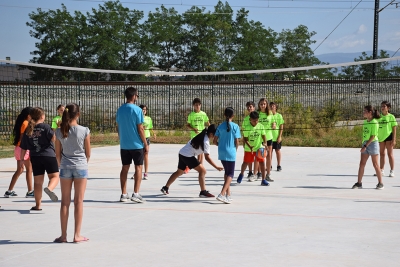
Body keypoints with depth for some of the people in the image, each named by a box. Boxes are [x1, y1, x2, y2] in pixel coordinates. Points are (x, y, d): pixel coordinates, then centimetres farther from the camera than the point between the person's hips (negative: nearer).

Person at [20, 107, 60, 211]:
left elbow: (23, 147, 11)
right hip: (48, 155, -4)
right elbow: (54, 138, -19)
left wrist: (21, 160, 19)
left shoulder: (28, 130, 9)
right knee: (54, 176, 2)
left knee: (37, 181, 9)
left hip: (34, 158, 4)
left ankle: (38, 205, 11)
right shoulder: (45, 127, -4)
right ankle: (49, 188, -31)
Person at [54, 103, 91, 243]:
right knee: (78, 202, 5)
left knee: (65, 202, 8)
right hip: (81, 167, -2)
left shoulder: (59, 131, -3)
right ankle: (77, 235, 7)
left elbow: (58, 154, 3)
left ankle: (63, 235, 11)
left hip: (65, 167, 2)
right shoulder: (84, 131, -8)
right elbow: (88, 153, 0)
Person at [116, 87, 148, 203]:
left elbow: (118, 128, 11)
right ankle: (136, 194, -4)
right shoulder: (137, 110, -11)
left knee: (125, 168, 9)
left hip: (124, 145, 5)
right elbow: (140, 129, -11)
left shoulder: (120, 110, 6)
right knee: (138, 167, 2)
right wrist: (145, 144, -4)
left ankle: (124, 194, 11)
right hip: (136, 144, -5)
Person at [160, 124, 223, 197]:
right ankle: (203, 192, -10)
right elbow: (207, 157, -22)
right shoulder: (205, 142, -20)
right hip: (188, 156, -10)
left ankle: (165, 188, 33)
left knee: (179, 172, 24)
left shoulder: (203, 135, 5)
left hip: (182, 153, 10)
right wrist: (216, 167, -22)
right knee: (202, 170, -9)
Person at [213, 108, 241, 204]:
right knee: (230, 174, 0)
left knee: (227, 172, 18)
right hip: (231, 153, -4)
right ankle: (222, 194, -17)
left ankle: (228, 195, 19)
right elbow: (237, 142, -7)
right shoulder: (235, 126, -7)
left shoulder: (220, 126, 3)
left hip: (221, 153, 4)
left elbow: (215, 141, 3)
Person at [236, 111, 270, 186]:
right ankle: (241, 174, 42)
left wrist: (265, 143, -23)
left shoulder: (261, 126, -7)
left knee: (262, 163, -9)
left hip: (259, 148, 1)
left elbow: (263, 136, -3)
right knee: (245, 162, 12)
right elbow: (245, 139, -11)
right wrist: (250, 146, -26)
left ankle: (263, 180, -2)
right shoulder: (247, 127, -13)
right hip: (249, 149, -1)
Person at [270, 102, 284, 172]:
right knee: (270, 151, 6)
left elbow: (281, 127, -2)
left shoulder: (279, 116, -2)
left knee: (277, 150, 6)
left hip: (277, 137, -1)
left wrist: (280, 136, -8)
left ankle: (279, 166, 14)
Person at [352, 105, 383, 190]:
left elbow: (373, 136, -17)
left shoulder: (374, 122, -13)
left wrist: (365, 146, -20)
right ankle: (359, 183, 8)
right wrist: (364, 145, 16)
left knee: (375, 164, -2)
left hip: (373, 143, -7)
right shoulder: (365, 122, 11)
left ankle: (380, 183, 8)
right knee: (362, 164, 4)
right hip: (365, 143, 8)